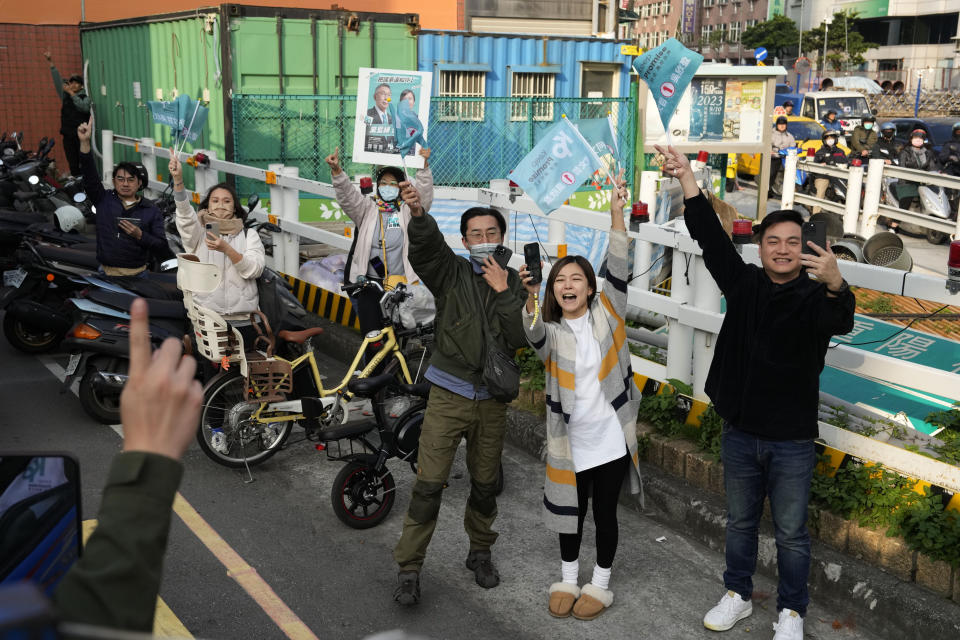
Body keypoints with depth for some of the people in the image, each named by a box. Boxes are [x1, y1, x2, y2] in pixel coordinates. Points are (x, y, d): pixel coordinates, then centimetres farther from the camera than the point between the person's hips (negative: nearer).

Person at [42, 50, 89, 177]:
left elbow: (83, 107, -16)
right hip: (68, 134, 4)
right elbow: (58, 80, 7)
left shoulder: (85, 97, 3)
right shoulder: (65, 95, 14)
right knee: (72, 163, 4)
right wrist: (50, 62, 0)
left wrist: (71, 93, -18)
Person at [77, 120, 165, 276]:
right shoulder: (104, 200, 4)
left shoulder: (151, 210, 2)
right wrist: (85, 142, -21)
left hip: (138, 271, 0)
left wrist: (140, 236, -18)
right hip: (106, 270, 0)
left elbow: (161, 245, -1)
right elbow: (90, 176, -10)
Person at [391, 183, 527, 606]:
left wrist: (504, 292, -15)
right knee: (429, 484, -6)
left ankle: (480, 553, 36)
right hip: (449, 396, -3)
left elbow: (522, 339, -7)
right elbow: (426, 245, -25)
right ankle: (408, 568, 6)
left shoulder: (514, 285, 5)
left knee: (485, 484, 15)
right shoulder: (452, 272, -2)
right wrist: (418, 214, -45)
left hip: (492, 400, 3)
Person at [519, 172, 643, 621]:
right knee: (570, 510, 15)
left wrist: (617, 214, -25)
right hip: (570, 442, 1)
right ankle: (568, 579, 36)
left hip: (611, 438, -1)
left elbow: (618, 270, -15)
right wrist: (530, 298, -46)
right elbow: (535, 336, -26)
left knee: (605, 512, 11)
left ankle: (600, 584, 30)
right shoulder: (551, 330, -3)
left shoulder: (606, 314, -3)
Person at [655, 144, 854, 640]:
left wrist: (835, 284, -56)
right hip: (740, 432, 3)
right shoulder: (744, 283, 0)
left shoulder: (815, 295, -10)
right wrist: (686, 176, -12)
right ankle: (738, 596, 37)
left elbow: (840, 321, -33)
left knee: (791, 532, 10)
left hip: (792, 439, -3)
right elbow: (709, 236, -5)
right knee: (740, 521, 19)